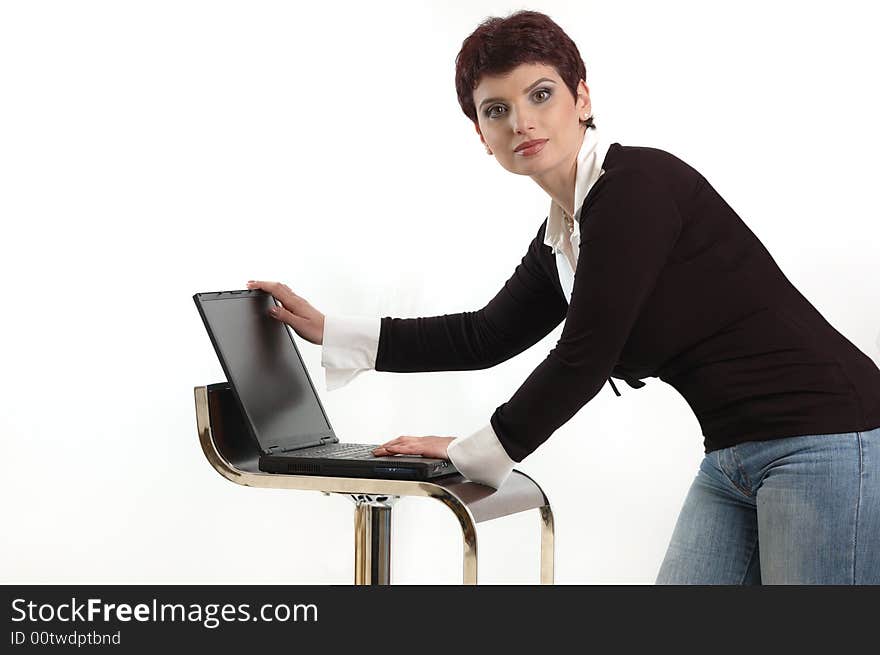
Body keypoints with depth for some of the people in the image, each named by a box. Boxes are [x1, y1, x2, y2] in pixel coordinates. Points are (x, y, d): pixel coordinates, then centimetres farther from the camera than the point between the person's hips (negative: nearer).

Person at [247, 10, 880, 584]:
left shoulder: (637, 183, -17)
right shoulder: (561, 235, 10)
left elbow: (585, 358, -17)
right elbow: (489, 335, 23)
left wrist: (476, 451, -3)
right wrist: (327, 331, 21)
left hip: (825, 441, -9)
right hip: (735, 457, 9)